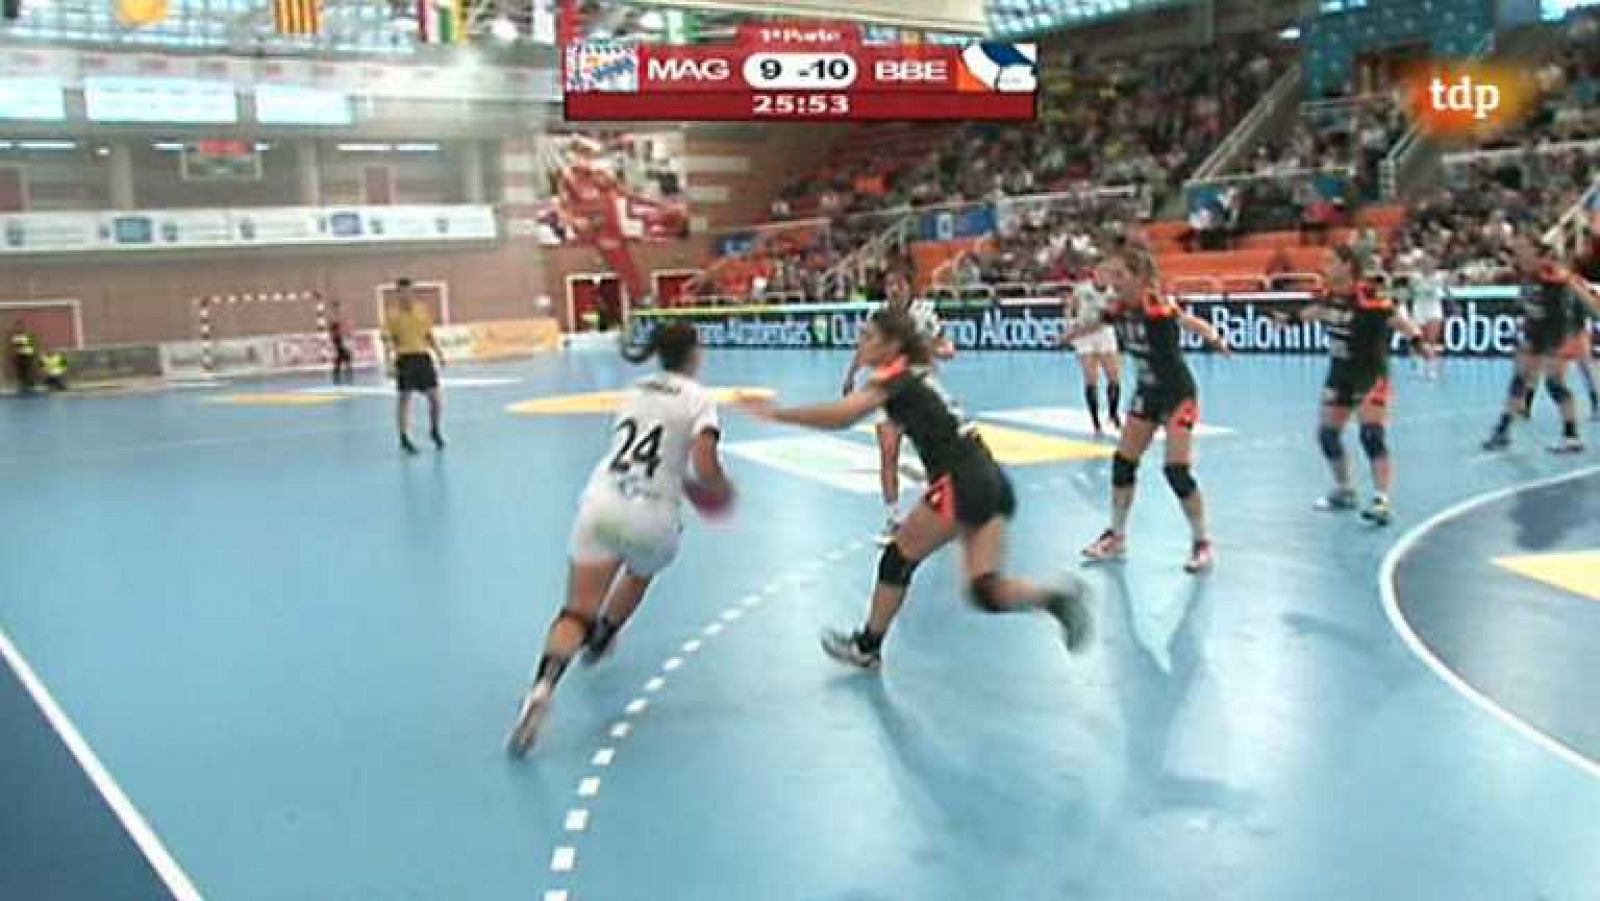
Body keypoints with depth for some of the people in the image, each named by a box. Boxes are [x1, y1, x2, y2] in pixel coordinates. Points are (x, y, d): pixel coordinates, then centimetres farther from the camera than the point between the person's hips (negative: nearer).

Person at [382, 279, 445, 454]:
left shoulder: (421, 310, 9)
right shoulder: (392, 315, -4)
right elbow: (388, 340, -7)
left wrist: (439, 353, 11)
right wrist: (390, 362, -17)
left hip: (423, 356, 4)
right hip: (405, 359, -4)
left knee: (435, 395, 3)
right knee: (405, 398, 1)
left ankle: (435, 430, 24)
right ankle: (404, 438, 11)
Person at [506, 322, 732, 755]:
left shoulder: (636, 390, 20)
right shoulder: (699, 399, 3)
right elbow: (705, 468, -10)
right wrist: (722, 491, 11)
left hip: (600, 501, 3)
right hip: (651, 517, -3)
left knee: (577, 611, -4)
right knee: (639, 575, 33)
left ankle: (542, 687, -28)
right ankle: (599, 641, 49)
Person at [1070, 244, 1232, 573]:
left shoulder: (1157, 307, -25)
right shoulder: (1118, 309, -5)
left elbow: (1190, 322, -40)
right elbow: (1090, 325, 15)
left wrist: (1216, 339, -60)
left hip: (1177, 393, -7)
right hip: (1147, 393, 7)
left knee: (1177, 470, -13)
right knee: (1123, 462, 8)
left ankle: (1203, 544, 3)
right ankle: (1116, 536, 24)